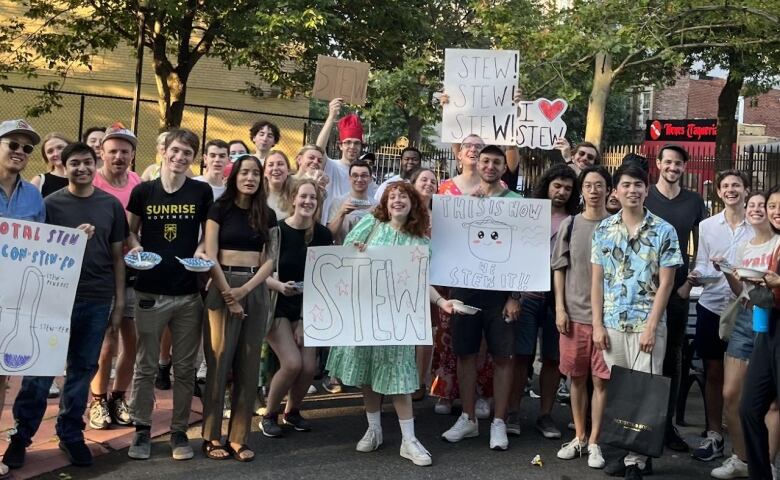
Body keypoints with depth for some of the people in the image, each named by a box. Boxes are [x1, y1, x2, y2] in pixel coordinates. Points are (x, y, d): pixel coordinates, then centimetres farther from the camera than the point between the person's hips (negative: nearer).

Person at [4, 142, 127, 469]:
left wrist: (119, 301, 6)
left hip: (97, 300, 2)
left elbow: (117, 255, 9)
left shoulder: (111, 205, 7)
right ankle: (21, 435, 15)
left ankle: (70, 435, 22)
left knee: (82, 369, 9)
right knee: (41, 368, 1)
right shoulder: (51, 203, 1)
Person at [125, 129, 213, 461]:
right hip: (150, 290, 0)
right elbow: (130, 231, 11)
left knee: (184, 367, 8)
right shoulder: (143, 191, 2)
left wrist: (202, 251, -9)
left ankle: (179, 431, 20)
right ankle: (142, 429, 20)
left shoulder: (202, 192, 2)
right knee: (145, 365, 7)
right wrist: (135, 247, -9)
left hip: (189, 292, 0)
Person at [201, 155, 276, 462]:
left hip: (256, 290, 4)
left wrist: (244, 290, -9)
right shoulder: (220, 209, 0)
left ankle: (239, 437, 11)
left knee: (248, 364, 4)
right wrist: (227, 292, -13)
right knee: (219, 361, -2)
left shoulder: (267, 215, 10)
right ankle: (212, 436, 7)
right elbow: (210, 255, -6)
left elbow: (269, 260, 5)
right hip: (222, 287, -3)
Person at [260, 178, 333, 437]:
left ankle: (292, 411, 24)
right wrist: (280, 286, -30)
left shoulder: (322, 234, -1)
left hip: (306, 308, 4)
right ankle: (269, 414, 9)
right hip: (276, 306, -4)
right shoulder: (277, 230, -12)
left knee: (309, 366, -6)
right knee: (292, 363, -17)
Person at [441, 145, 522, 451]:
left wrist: (515, 295, -8)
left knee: (502, 356, 3)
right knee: (466, 353, 8)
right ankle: (468, 418, 21)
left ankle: (498, 422, 14)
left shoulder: (516, 202, 1)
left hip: (499, 288, -2)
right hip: (465, 285, 2)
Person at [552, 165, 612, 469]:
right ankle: (579, 437, 24)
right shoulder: (570, 224, 4)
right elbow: (559, 269, 6)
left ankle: (594, 442, 14)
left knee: (601, 380, 2)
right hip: (574, 312, 2)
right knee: (577, 378, 10)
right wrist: (560, 308, -1)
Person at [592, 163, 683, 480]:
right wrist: (597, 324, -1)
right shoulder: (603, 230, 5)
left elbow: (665, 283, -5)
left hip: (648, 324, -2)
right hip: (612, 324, 3)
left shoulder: (664, 231, -2)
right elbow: (597, 280, 5)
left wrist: (651, 326, -12)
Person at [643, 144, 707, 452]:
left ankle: (667, 423, 17)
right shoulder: (644, 197, 1)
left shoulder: (694, 202, 9)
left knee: (673, 357, 7)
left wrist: (689, 282, 1)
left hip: (678, 290, 3)